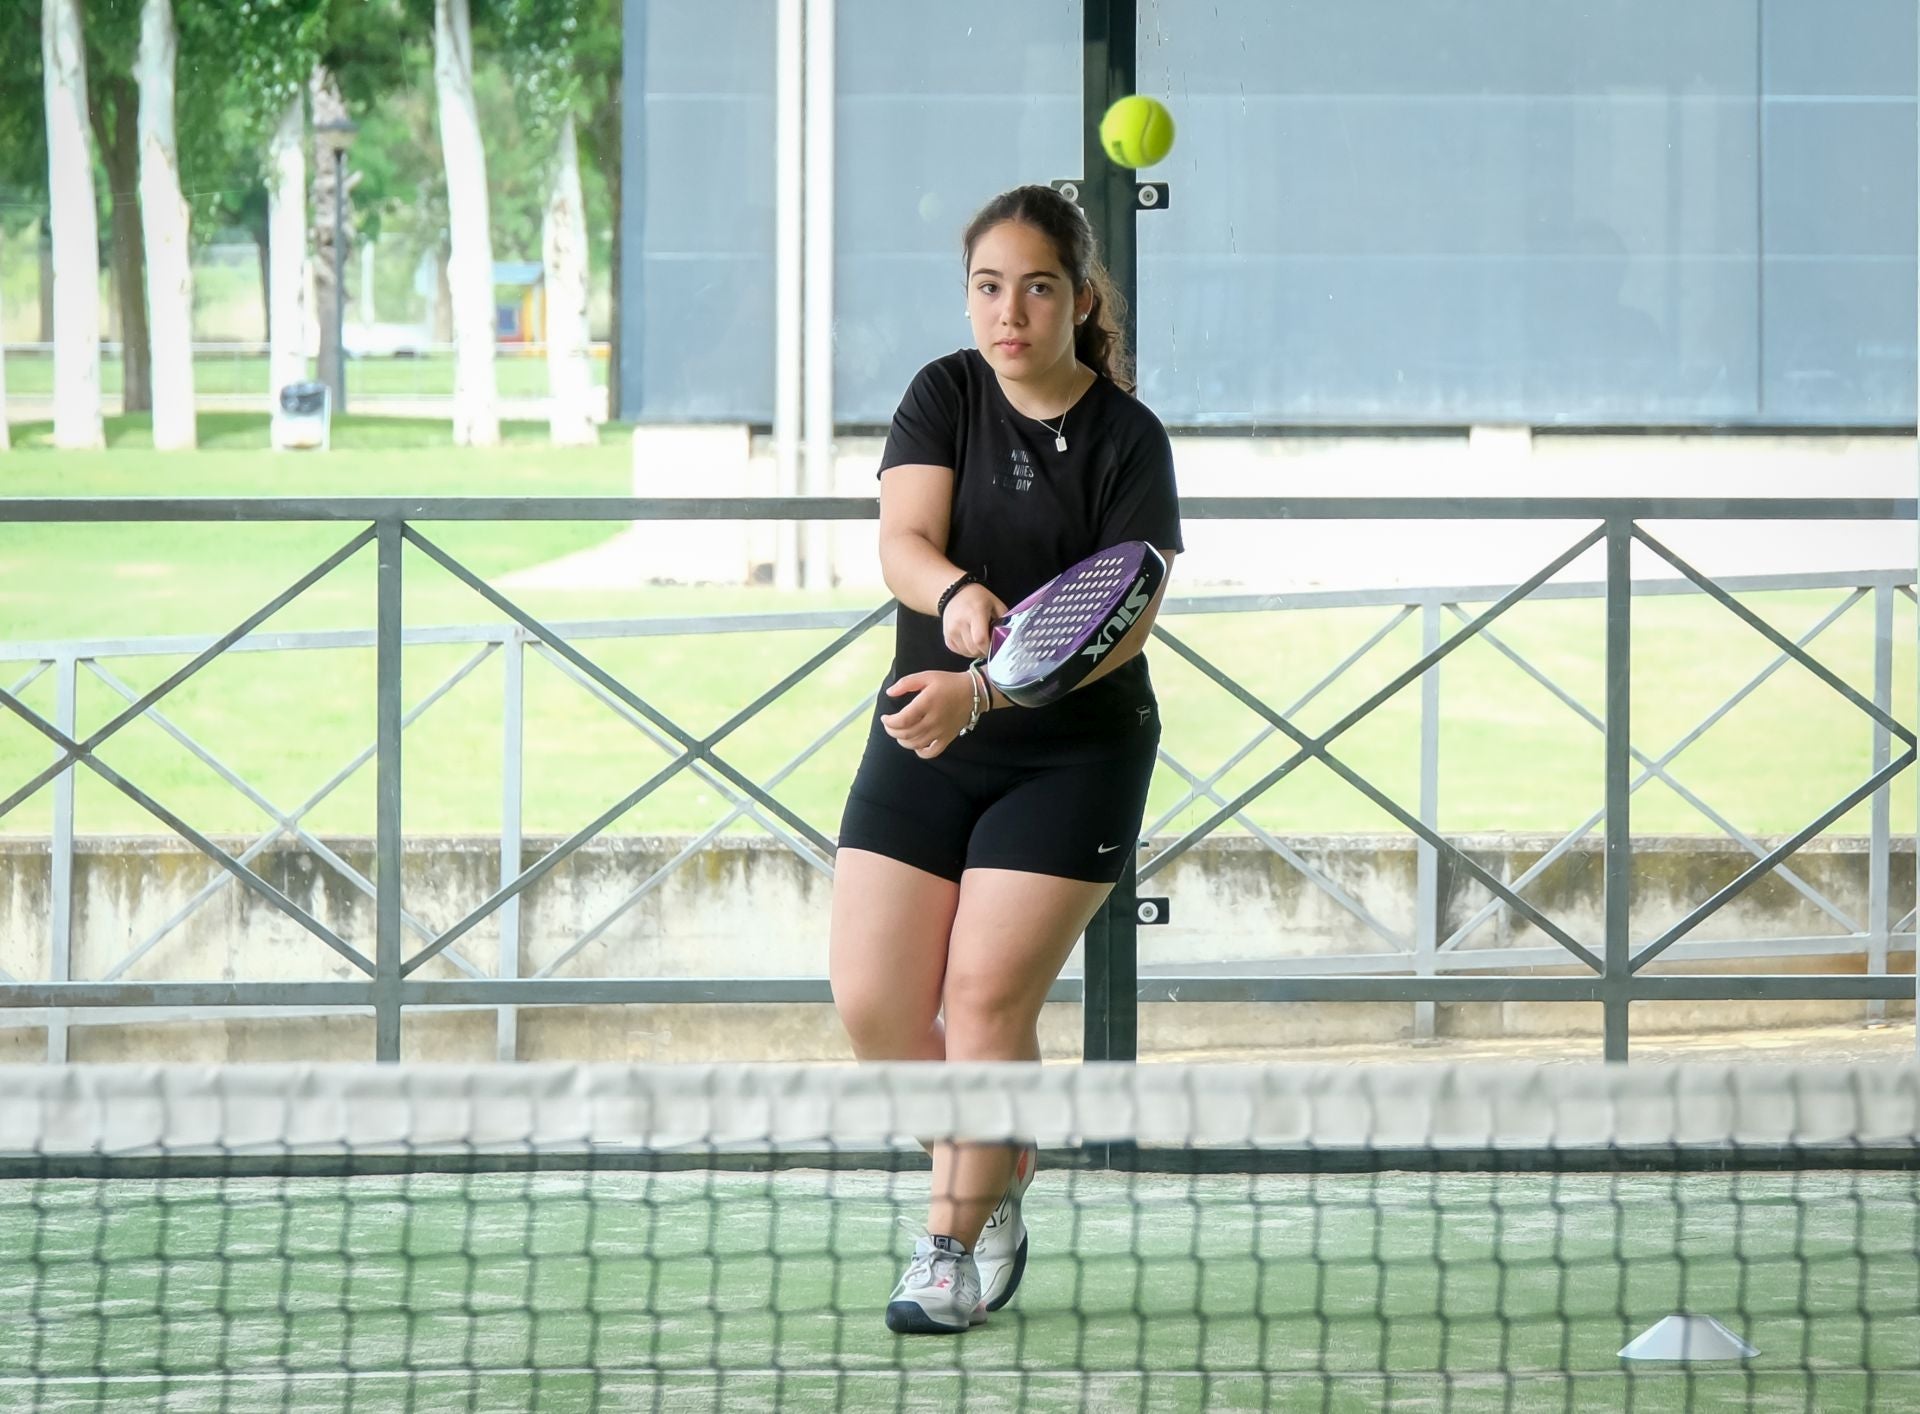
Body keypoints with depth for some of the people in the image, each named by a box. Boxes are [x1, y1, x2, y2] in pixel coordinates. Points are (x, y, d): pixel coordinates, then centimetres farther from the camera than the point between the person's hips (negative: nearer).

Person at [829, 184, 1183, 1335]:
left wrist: (981, 691, -33)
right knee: (872, 1000, -4)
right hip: (923, 743, 4)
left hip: (1074, 755, -4)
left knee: (990, 996, -11)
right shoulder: (946, 396, 0)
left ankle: (960, 1243, 6)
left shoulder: (1128, 441, -10)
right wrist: (957, 594, -38)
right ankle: (1001, 1177, 22)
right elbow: (903, 541, -14)